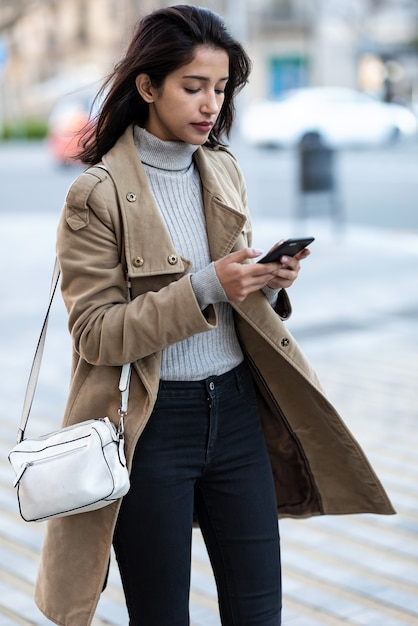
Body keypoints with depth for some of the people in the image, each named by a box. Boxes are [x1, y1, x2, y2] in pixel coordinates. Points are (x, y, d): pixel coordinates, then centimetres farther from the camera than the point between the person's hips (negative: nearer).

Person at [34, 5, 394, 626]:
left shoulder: (225, 172, 8)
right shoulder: (97, 193, -11)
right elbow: (95, 332, -14)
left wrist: (266, 283, -7)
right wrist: (205, 288, -23)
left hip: (236, 406, 5)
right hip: (150, 422, -5)